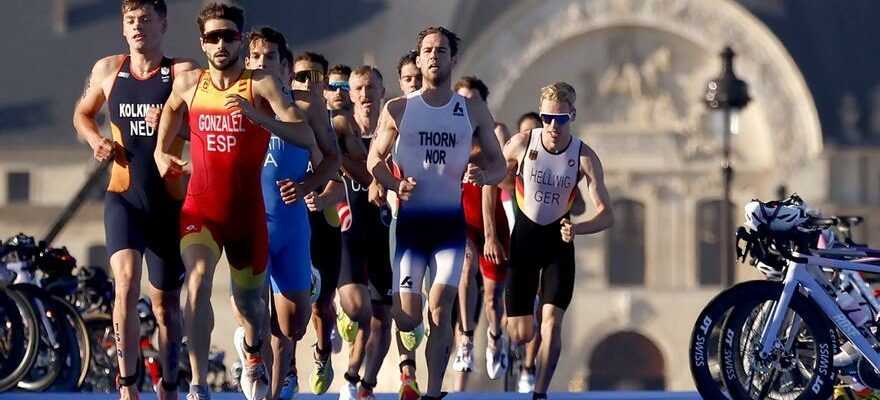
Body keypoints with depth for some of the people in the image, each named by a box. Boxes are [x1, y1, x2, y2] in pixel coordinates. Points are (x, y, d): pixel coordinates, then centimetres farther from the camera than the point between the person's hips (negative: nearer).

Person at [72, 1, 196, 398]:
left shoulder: (183, 72, -4)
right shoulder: (107, 70, 6)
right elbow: (82, 114, 22)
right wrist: (95, 140, 3)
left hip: (169, 201, -1)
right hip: (123, 197, 1)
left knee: (166, 303, 9)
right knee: (126, 283, -21)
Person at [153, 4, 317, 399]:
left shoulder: (262, 85, -9)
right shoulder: (188, 84, 1)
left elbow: (306, 137, -21)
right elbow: (171, 108, 27)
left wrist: (255, 115, -32)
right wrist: (161, 151, 14)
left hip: (247, 210, 0)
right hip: (200, 206, 0)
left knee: (248, 298, 16)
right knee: (197, 283, -25)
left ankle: (253, 352, 51)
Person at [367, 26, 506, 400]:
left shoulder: (473, 111, 4)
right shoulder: (397, 110, 2)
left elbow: (498, 163, 10)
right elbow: (375, 159, 9)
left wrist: (482, 176, -13)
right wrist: (396, 185, -12)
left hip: (451, 222, 0)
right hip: (409, 221, 0)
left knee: (440, 311, -12)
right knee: (407, 319, -7)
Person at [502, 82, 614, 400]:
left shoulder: (584, 157, -15)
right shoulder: (522, 143, -15)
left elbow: (607, 215, -18)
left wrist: (577, 228, -35)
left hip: (558, 242, 0)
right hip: (522, 239, 0)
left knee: (551, 322, -14)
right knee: (520, 335, 1)